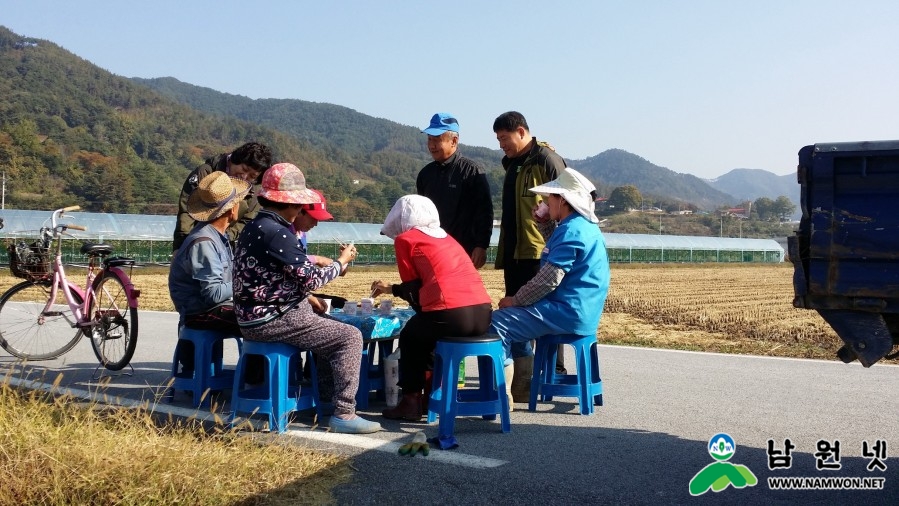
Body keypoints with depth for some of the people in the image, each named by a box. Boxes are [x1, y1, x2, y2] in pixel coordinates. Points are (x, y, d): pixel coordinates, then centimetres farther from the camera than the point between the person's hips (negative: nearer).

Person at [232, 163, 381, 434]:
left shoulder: (253, 228, 12)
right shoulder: (276, 233, -20)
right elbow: (310, 278, -18)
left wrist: (306, 297, 16)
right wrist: (341, 262, -3)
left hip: (254, 318, 11)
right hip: (272, 320, -11)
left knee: (331, 327, 26)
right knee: (350, 336, -9)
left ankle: (329, 396, 28)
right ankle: (344, 414, -9)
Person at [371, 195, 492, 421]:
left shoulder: (405, 239, 8)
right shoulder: (446, 237, 27)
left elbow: (413, 290, 6)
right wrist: (392, 289, 40)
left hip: (450, 315, -6)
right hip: (483, 314, 6)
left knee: (409, 337, 23)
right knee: (426, 331, 31)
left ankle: (411, 401, 23)